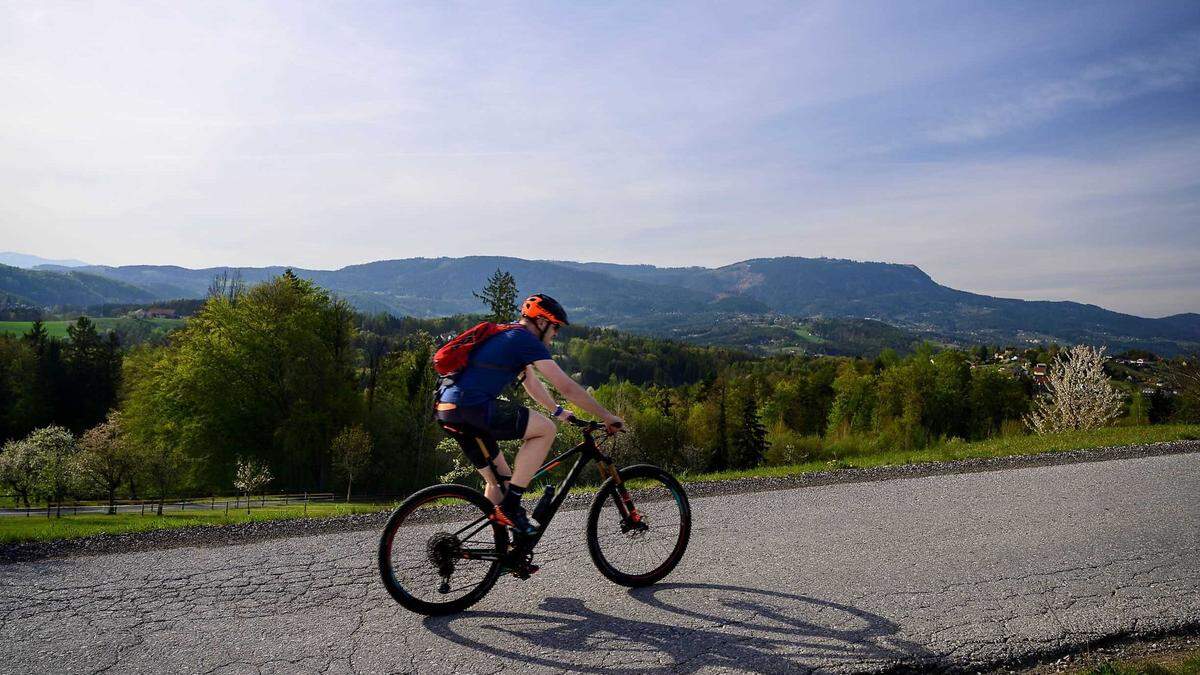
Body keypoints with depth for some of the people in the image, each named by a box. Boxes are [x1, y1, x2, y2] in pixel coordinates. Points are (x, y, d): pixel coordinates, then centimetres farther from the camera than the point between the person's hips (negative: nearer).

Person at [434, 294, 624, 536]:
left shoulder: (510, 337, 24)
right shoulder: (527, 340, -6)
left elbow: (531, 383, 35)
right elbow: (567, 387, -8)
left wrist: (558, 411, 41)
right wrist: (607, 417, -1)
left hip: (447, 411, 10)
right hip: (471, 407, -10)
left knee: (500, 478, 18)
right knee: (546, 429, -9)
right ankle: (510, 505, -7)